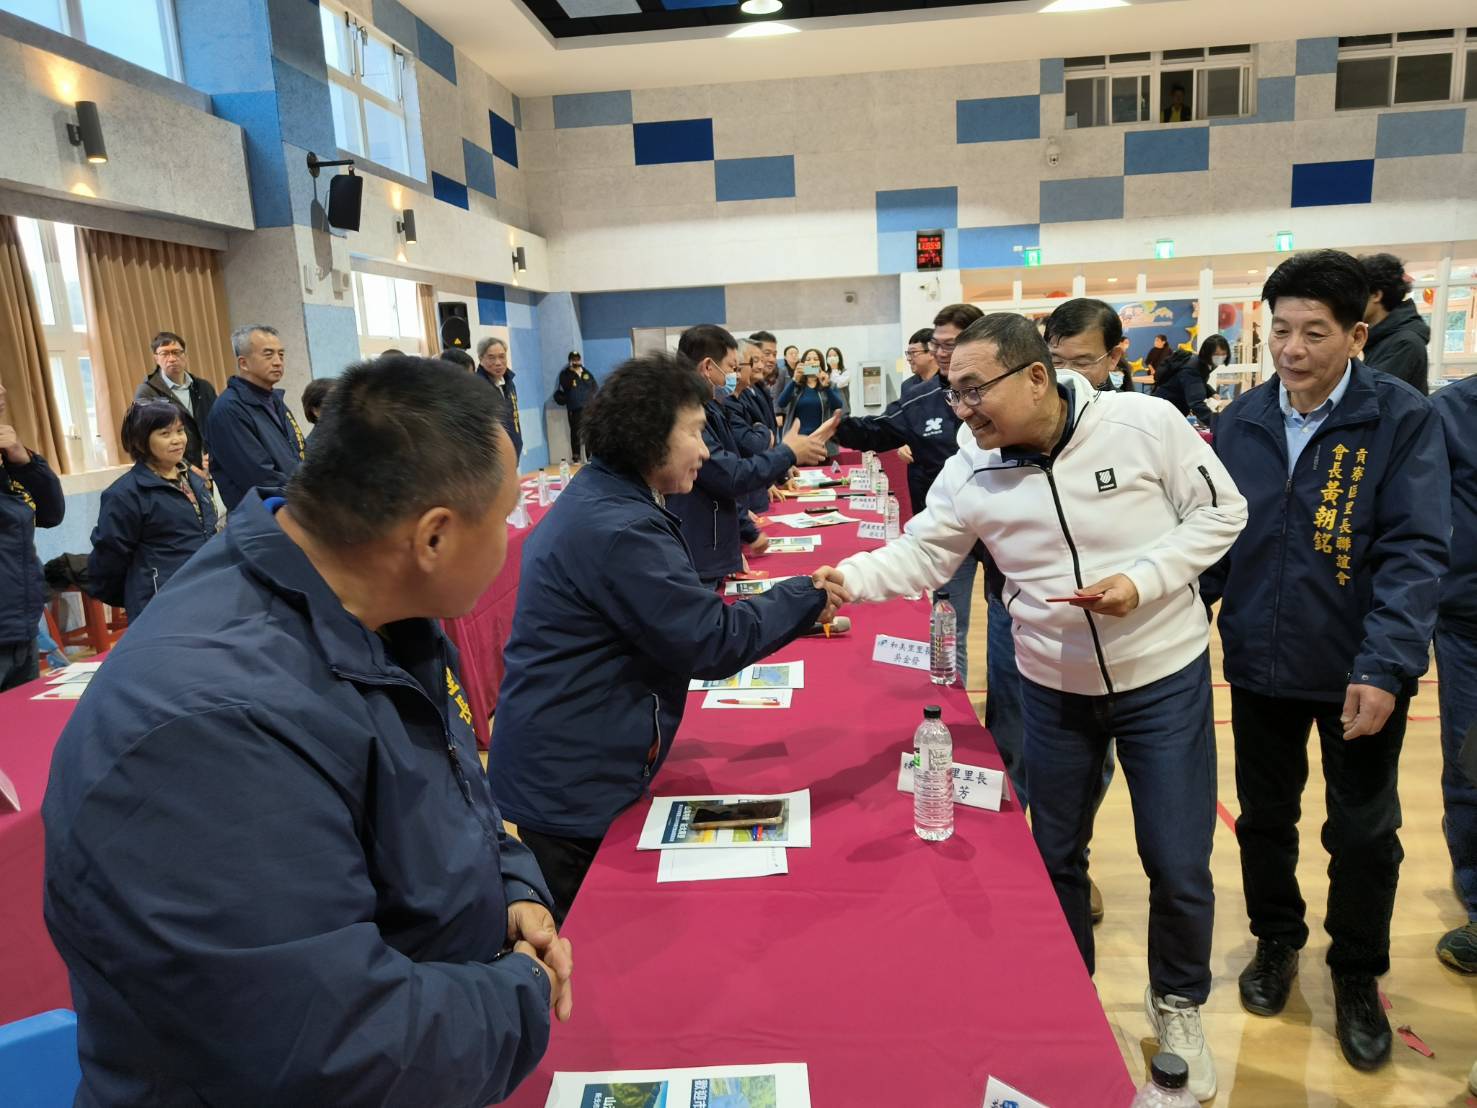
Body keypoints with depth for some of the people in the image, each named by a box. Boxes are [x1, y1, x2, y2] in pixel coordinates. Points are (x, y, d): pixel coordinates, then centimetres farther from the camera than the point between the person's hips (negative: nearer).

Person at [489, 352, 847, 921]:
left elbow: (679, 617, 17)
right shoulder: (618, 528, -25)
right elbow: (713, 642, -23)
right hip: (574, 790, -10)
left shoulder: (596, 501, 9)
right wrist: (807, 596, -11)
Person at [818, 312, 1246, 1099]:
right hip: (1053, 688, 2)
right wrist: (851, 574, -28)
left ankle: (1179, 1005, 37)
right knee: (1054, 855, 15)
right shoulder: (969, 472, -10)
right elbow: (919, 556, -8)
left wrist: (1144, 580, -22)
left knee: (1178, 867, 7)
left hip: (1165, 678, -2)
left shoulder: (1144, 422, -16)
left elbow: (1220, 510, -8)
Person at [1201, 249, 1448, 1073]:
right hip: (1259, 665, 3)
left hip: (1359, 671, -3)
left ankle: (1358, 976, 36)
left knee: (1364, 834, 13)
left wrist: (1384, 666, -25)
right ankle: (1277, 941, 42)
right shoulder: (1241, 422, 0)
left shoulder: (1405, 421, -11)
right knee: (1265, 817, 18)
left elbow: (1416, 552, -16)